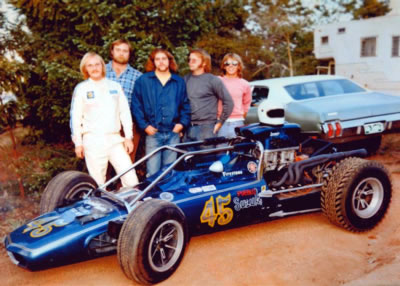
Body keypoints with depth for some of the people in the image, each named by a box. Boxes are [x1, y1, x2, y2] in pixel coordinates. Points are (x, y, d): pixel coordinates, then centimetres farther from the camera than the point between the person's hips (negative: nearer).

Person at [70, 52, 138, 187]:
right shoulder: (81, 88, 5)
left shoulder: (115, 86, 12)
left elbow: (125, 112, 12)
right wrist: (78, 143, 0)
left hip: (115, 139, 2)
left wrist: (128, 137, 6)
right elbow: (75, 117, 4)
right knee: (97, 182, 0)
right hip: (93, 141, -2)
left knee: (130, 178, -4)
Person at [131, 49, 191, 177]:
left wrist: (182, 123, -1)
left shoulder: (179, 82, 12)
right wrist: (144, 125, -7)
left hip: (173, 133, 2)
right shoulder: (143, 81, 6)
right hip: (152, 132, -2)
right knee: (153, 172, -3)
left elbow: (186, 104, 13)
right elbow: (136, 105, 3)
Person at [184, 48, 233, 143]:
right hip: (189, 128, 5)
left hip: (207, 128, -5)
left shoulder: (213, 80, -3)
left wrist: (220, 122, -4)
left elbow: (228, 102, -4)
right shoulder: (186, 79, 11)